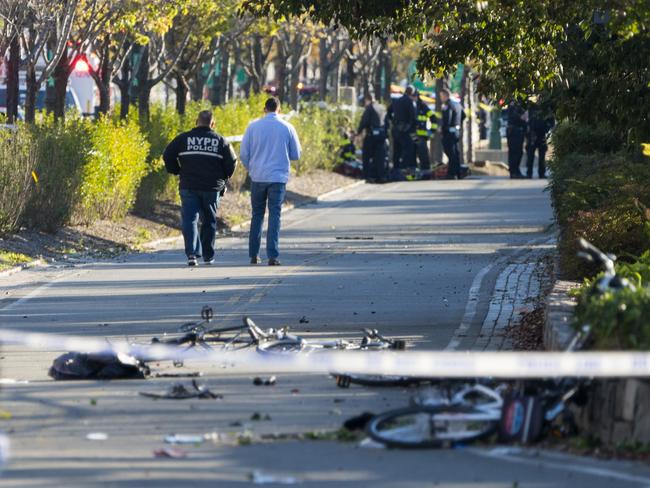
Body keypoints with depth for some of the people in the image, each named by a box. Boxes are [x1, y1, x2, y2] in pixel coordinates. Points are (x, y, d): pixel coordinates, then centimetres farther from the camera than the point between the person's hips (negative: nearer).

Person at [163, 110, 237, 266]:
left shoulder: (184, 138, 1)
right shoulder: (220, 141, 2)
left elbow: (168, 155, -2)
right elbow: (231, 161, 0)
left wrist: (176, 172, 12)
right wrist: (223, 177, 17)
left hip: (189, 187, -1)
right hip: (212, 188, 1)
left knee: (189, 220, -3)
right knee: (209, 221, 15)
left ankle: (192, 254, -21)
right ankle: (208, 256, 20)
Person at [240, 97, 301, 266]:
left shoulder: (253, 126, -1)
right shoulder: (287, 128, -1)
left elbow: (243, 154, 1)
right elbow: (296, 155, 5)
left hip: (258, 177, 1)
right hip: (278, 177, -1)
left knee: (257, 215, 13)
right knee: (274, 215, 0)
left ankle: (254, 255, 13)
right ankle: (273, 255, -8)